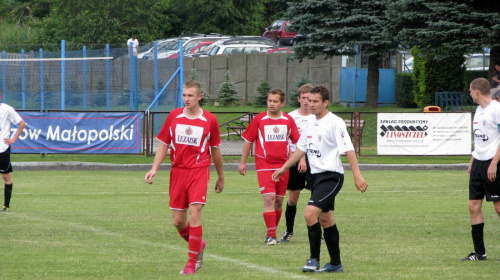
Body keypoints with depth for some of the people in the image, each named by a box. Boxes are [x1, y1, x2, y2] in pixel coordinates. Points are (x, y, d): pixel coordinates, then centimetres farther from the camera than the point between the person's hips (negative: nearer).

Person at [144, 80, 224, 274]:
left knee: (194, 214, -15)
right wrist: (154, 169, 0)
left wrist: (221, 177, 17)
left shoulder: (209, 120, 0)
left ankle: (192, 262, -8)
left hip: (199, 171, -3)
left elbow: (215, 150, 10)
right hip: (177, 172, 3)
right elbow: (164, 144, 11)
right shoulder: (174, 116, 6)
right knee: (178, 221, 4)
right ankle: (198, 245, 34)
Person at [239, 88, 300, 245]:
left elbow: (297, 141, 13)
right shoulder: (259, 119, -1)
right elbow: (248, 141, 6)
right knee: (269, 198, -15)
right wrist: (243, 162, 6)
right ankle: (271, 235, -15)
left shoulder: (288, 120, 5)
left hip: (283, 166, 3)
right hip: (264, 166, -3)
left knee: (279, 200, 8)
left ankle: (272, 233, 21)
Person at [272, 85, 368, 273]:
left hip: (331, 176, -9)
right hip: (317, 176, 9)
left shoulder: (335, 123, -13)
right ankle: (335, 263, 19)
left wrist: (357, 175, -25)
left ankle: (314, 259, -11)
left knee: (310, 213, -20)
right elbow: (301, 149, 24)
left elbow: (348, 149, -18)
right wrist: (284, 168, 25)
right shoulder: (311, 125, 12)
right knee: (325, 220, 12)